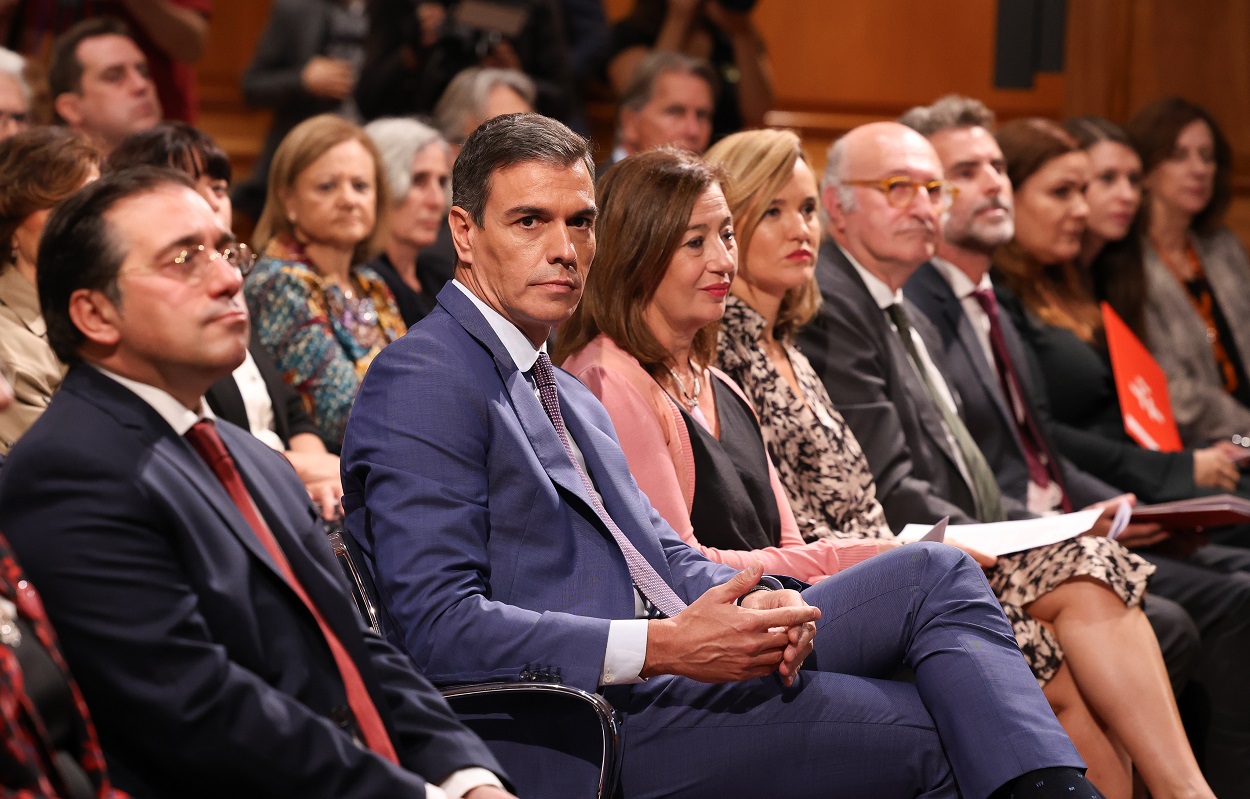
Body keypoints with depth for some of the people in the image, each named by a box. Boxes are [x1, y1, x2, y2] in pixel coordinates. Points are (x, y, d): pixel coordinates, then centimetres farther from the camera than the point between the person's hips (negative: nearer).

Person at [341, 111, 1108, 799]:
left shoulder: (569, 395, 23)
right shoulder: (423, 387, -9)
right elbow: (438, 626, -18)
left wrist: (755, 604, -3)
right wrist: (664, 647, -23)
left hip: (677, 658, 9)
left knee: (934, 572, -6)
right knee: (934, 731, -15)